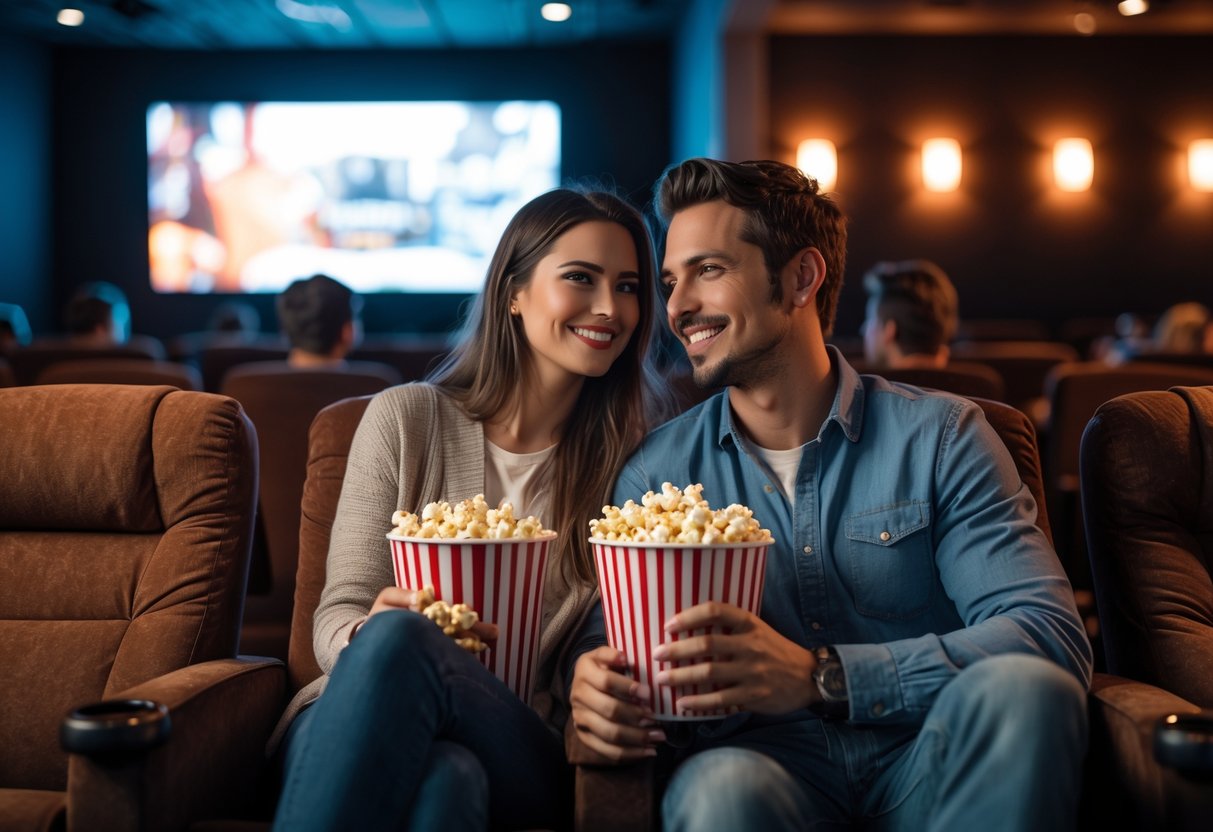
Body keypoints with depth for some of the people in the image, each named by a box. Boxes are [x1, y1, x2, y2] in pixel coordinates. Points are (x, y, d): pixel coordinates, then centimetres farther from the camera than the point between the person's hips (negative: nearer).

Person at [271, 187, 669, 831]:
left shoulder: (636, 457, 7)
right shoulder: (407, 419, 7)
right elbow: (337, 618, 3)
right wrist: (368, 633, -21)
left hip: (524, 755, -1)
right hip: (360, 720, 1)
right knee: (390, 632, -36)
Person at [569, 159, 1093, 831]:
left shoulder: (940, 436, -1)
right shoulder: (657, 470, 6)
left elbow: (1052, 636, -13)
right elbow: (605, 634, 6)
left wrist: (819, 675, -27)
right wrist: (595, 689, -22)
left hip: (928, 764, 1)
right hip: (764, 759, -1)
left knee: (1024, 687, -31)